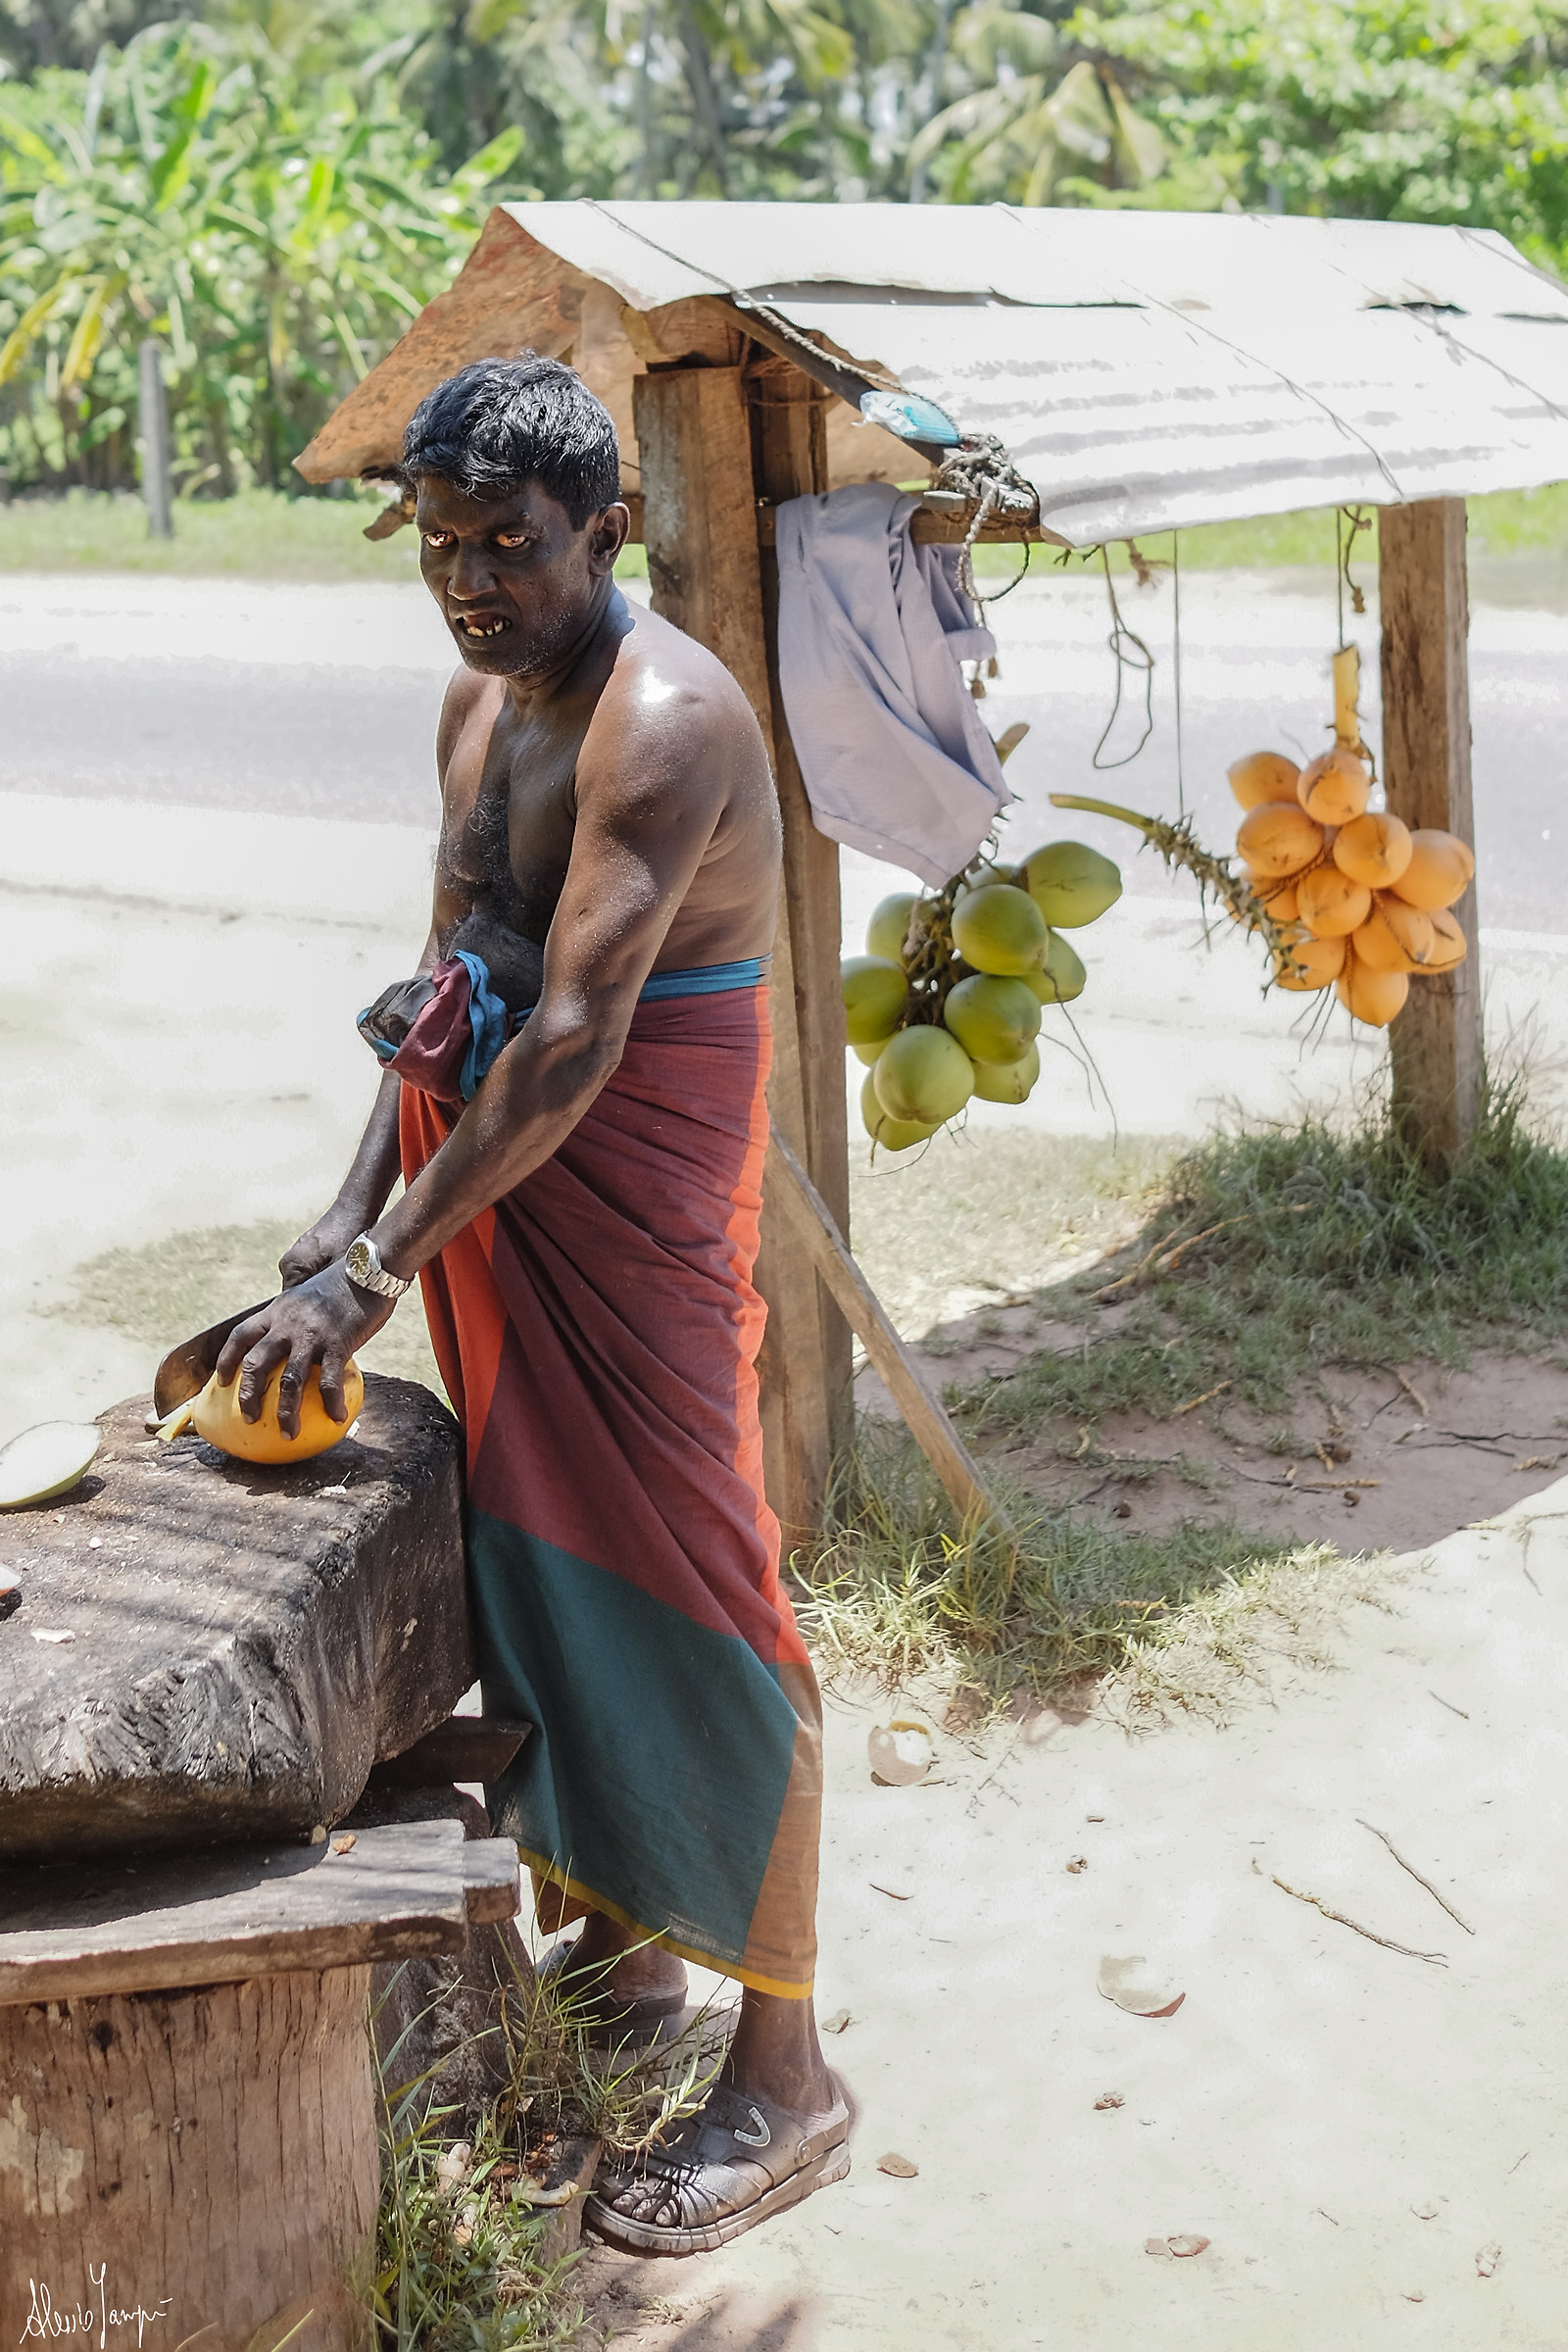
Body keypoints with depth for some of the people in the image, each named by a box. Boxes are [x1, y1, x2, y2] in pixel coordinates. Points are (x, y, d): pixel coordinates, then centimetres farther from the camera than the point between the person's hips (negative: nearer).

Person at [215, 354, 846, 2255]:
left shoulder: (663, 722, -20)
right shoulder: (476, 701, 10)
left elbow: (575, 1040, -27)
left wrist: (376, 1274, -28)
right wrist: (354, 1204, 1)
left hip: (633, 1184, -9)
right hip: (490, 1174, 9)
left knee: (676, 1586, -5)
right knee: (534, 1546, 16)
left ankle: (781, 2076, 6)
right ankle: (614, 1921, 36)